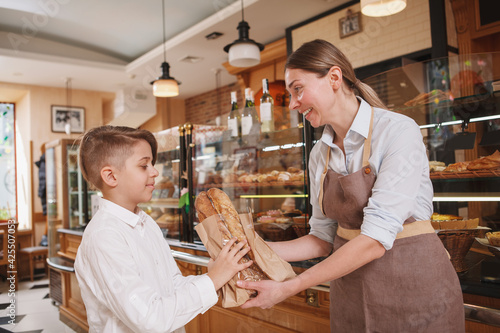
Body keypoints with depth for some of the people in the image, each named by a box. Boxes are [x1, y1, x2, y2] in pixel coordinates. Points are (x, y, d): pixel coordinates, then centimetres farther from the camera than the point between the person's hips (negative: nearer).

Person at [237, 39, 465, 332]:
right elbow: (324, 239, 3)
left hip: (414, 284, -5)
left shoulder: (398, 131, -18)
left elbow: (376, 238, -25)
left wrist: (288, 289, -24)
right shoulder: (320, 154, 1)